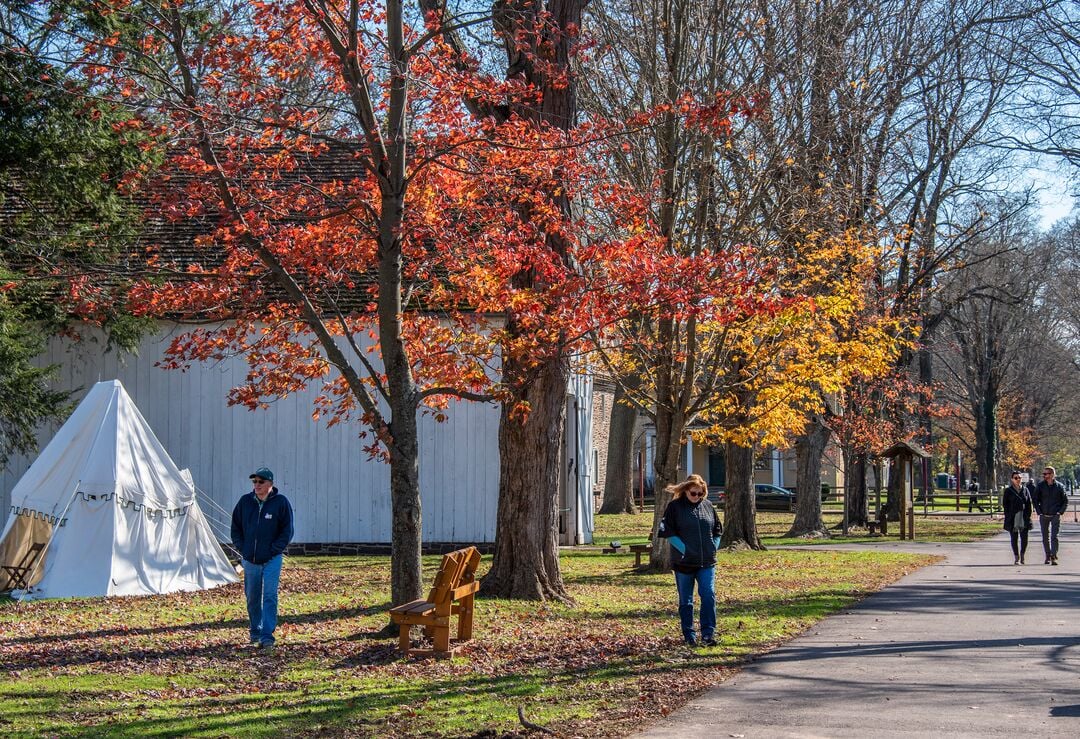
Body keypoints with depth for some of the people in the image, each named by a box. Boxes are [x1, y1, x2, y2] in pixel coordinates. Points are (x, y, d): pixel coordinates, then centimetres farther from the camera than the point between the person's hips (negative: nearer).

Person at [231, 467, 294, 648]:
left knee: (270, 596, -11)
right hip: (249, 559, 4)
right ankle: (255, 632, 27)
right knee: (252, 598, 12)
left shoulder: (281, 502, -4)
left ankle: (267, 635, -12)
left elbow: (287, 531, -1)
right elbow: (236, 527, 14)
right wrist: (241, 548, 3)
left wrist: (274, 550, -8)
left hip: (272, 559, -4)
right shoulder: (245, 501, 5)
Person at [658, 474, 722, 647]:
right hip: (684, 562, -2)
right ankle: (689, 636, 17)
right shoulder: (675, 507, -4)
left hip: (707, 561, 2)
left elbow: (717, 529, 16)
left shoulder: (707, 506, 7)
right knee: (685, 600, 7)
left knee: (708, 595, -9)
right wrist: (684, 549, -14)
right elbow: (668, 531, -9)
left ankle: (708, 633, -5)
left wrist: (714, 547, 4)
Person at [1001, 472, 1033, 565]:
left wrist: (1028, 516, 1)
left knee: (1024, 538, -4)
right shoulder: (1008, 491, 5)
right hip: (1012, 518, -1)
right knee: (1014, 538, 1)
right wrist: (1008, 516, -6)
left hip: (1024, 518, 1)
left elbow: (1029, 504, 11)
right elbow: (1005, 504, 2)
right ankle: (1016, 557, 8)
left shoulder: (1025, 490, 11)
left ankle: (1022, 555, 16)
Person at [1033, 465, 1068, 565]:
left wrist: (1060, 512, -4)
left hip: (1055, 516, -2)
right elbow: (1034, 500, 8)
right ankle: (1048, 557, 18)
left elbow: (1065, 501, 8)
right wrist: (1039, 512, -1)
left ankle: (1054, 557, -12)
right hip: (1044, 516, 2)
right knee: (1045, 537, 8)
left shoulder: (1059, 486, 0)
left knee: (1054, 536, -10)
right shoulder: (1040, 486, 3)